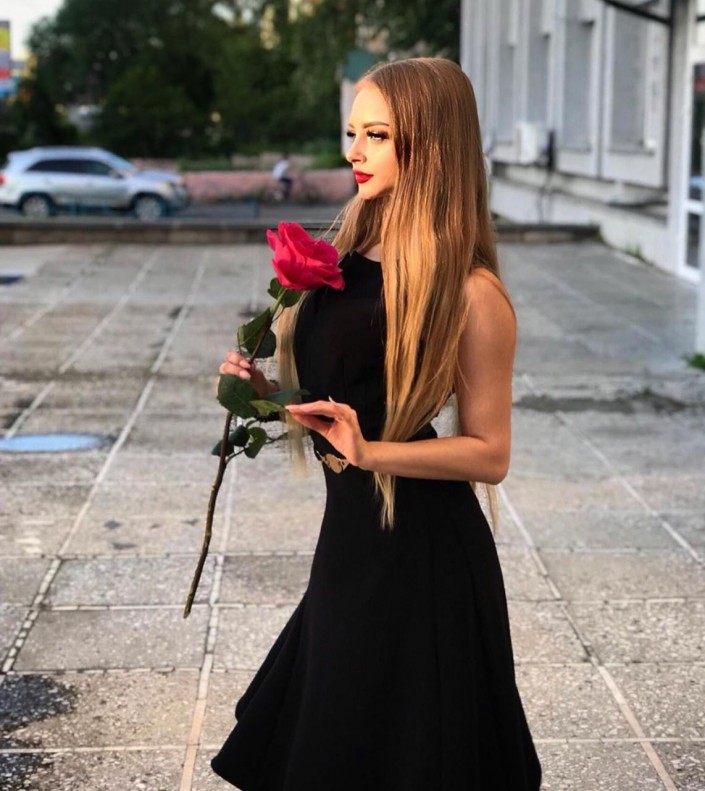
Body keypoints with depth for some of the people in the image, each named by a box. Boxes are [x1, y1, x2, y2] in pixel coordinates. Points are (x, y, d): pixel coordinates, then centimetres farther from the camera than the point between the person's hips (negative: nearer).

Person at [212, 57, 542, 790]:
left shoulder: (470, 293, -17)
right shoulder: (345, 257, 4)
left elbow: (489, 454, -14)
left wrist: (370, 453, -25)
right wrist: (263, 387, -4)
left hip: (423, 555, -7)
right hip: (350, 533, 7)